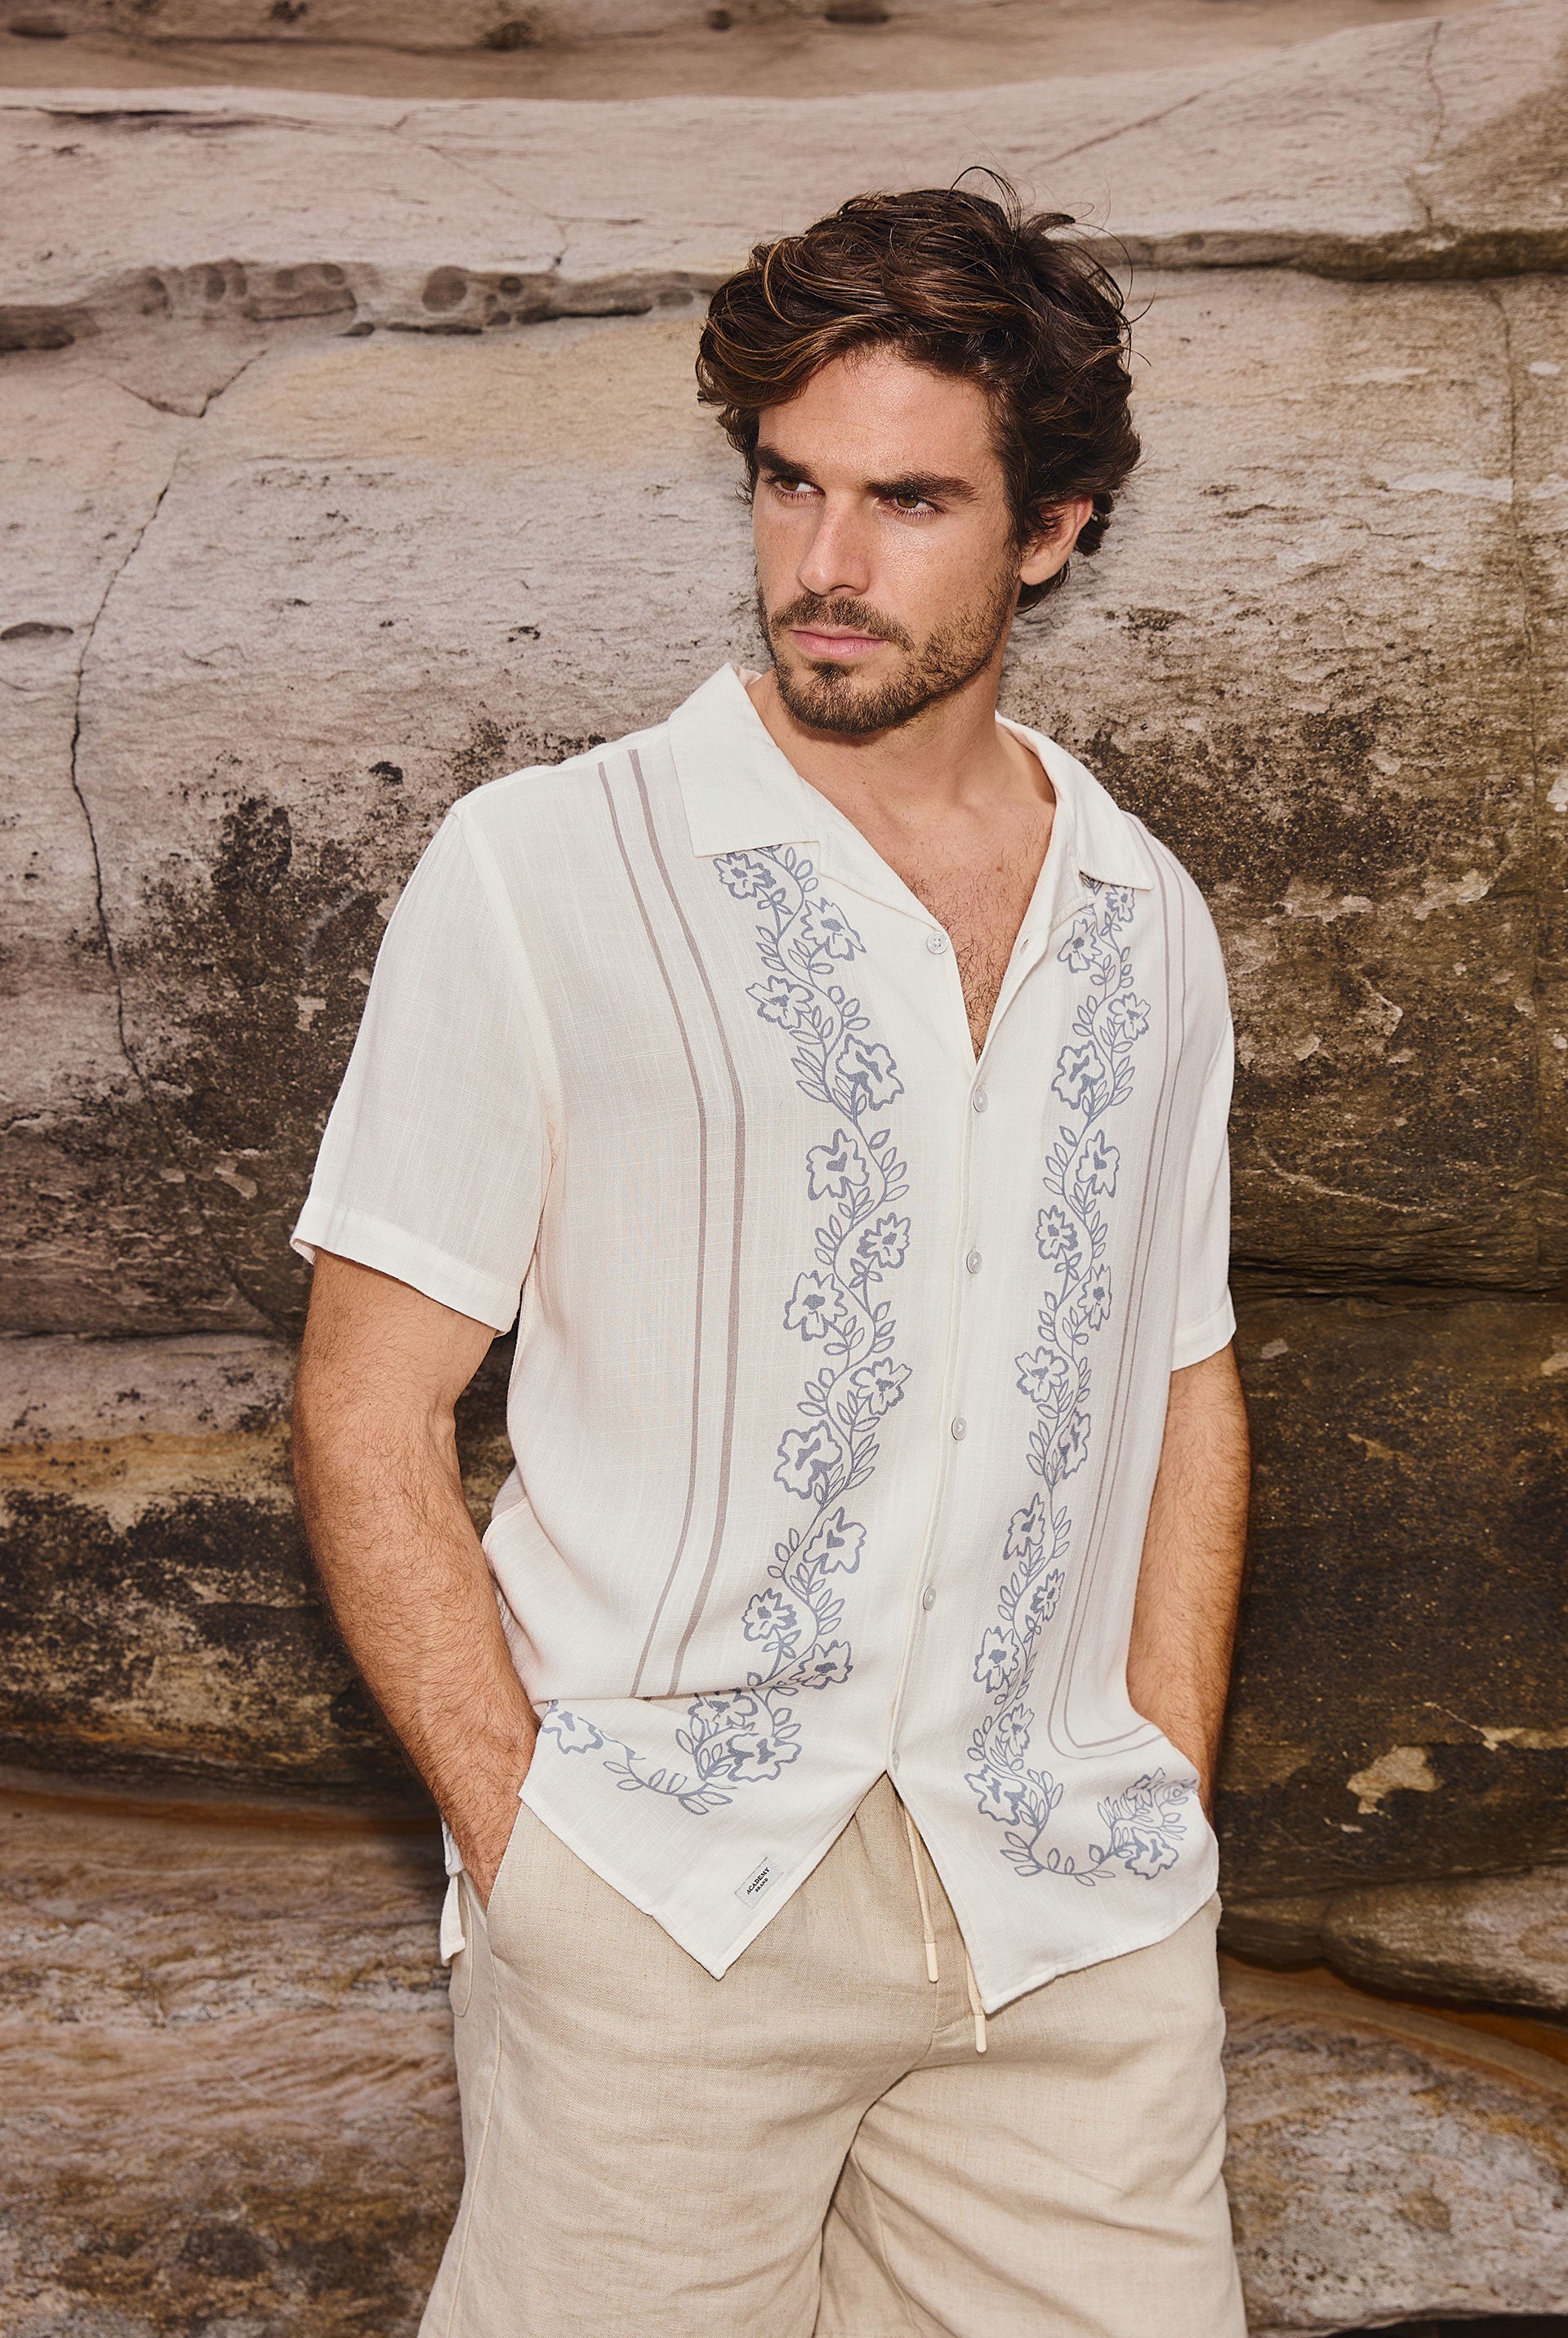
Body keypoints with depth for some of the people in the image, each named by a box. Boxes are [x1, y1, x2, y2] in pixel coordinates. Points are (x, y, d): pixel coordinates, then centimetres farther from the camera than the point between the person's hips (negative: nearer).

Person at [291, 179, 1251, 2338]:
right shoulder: (541, 875, -2)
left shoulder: (1149, 925, 10)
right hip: (664, 1907, -3)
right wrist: (526, 1855, -9)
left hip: (1073, 1926, 4)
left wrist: (1169, 1812, 9)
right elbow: (369, 1419, -3)